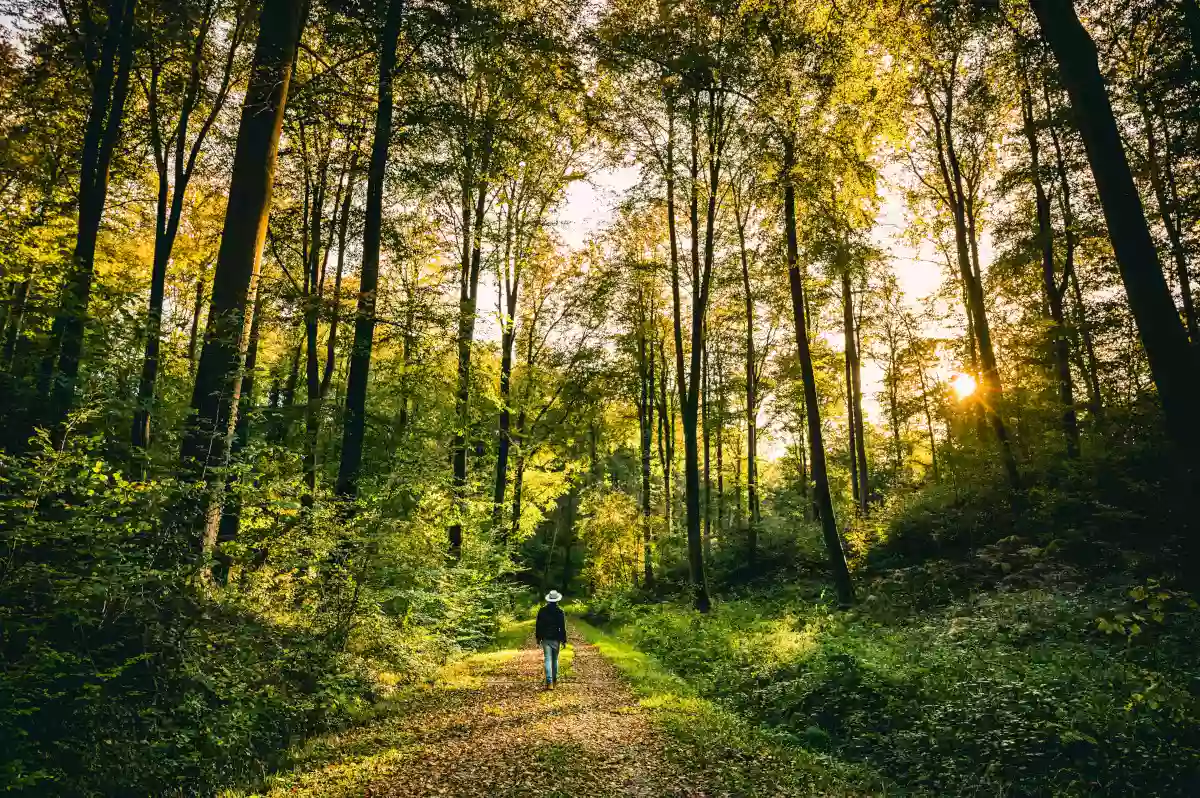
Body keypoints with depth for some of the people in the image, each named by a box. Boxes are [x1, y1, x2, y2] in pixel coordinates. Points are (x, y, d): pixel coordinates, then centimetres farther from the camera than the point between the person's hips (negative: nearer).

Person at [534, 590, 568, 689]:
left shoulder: (542, 611, -2)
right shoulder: (560, 611, -9)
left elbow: (538, 626, 3)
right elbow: (563, 627, -8)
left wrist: (538, 639, 12)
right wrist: (564, 640, -1)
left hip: (545, 639, 1)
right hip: (556, 639, 0)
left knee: (548, 660, -1)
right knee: (555, 659, 16)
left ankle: (549, 681, -10)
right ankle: (554, 679, 26)